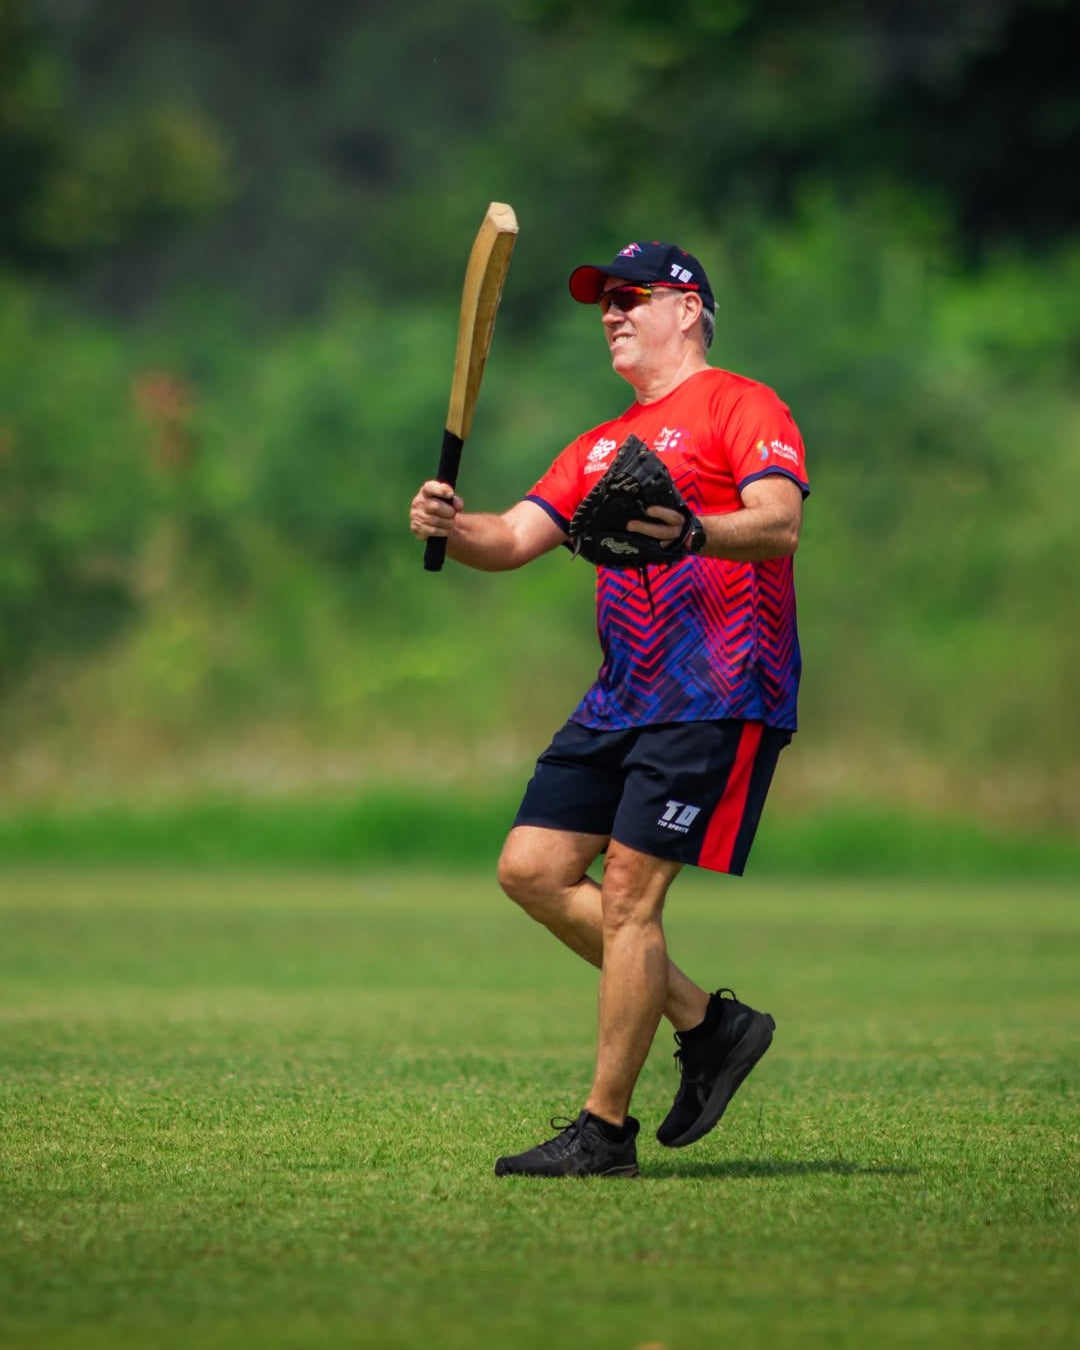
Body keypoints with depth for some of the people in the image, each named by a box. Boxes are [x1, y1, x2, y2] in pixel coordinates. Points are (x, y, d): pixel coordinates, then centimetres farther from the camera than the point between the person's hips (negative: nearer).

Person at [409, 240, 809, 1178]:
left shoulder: (739, 406, -2)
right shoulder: (603, 445, 24)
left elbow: (781, 524, -18)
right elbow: (515, 539, 16)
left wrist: (692, 532, -38)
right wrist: (453, 529, -7)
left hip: (717, 694, -9)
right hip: (623, 700, 9)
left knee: (628, 891, -13)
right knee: (533, 869, 3)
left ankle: (605, 1130, -7)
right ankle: (708, 1023, 13)